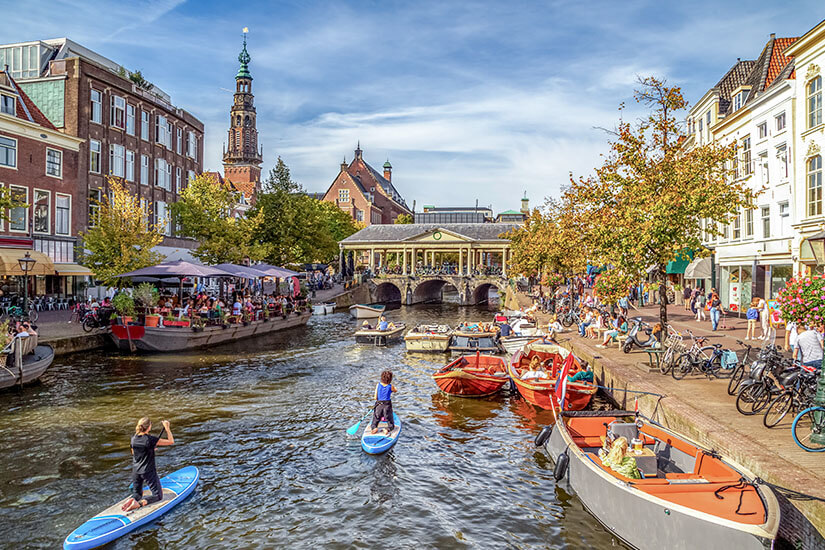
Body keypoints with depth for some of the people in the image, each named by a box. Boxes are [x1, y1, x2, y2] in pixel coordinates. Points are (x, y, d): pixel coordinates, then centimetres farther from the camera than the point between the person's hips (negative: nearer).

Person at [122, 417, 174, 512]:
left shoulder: (133, 438, -2)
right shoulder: (150, 439, -21)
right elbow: (171, 441, -17)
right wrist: (167, 428, -11)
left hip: (135, 471, 6)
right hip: (148, 471, -6)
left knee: (137, 494, 24)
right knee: (158, 496, 4)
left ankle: (132, 500, -10)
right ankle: (139, 503, -21)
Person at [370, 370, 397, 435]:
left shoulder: (378, 385, -3)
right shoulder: (391, 386, -6)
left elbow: (375, 398, -1)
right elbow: (395, 391, 18)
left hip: (378, 406, 1)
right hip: (387, 406, -1)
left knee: (374, 423, 16)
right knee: (391, 425, 13)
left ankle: (374, 428, -17)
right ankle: (388, 429, -19)